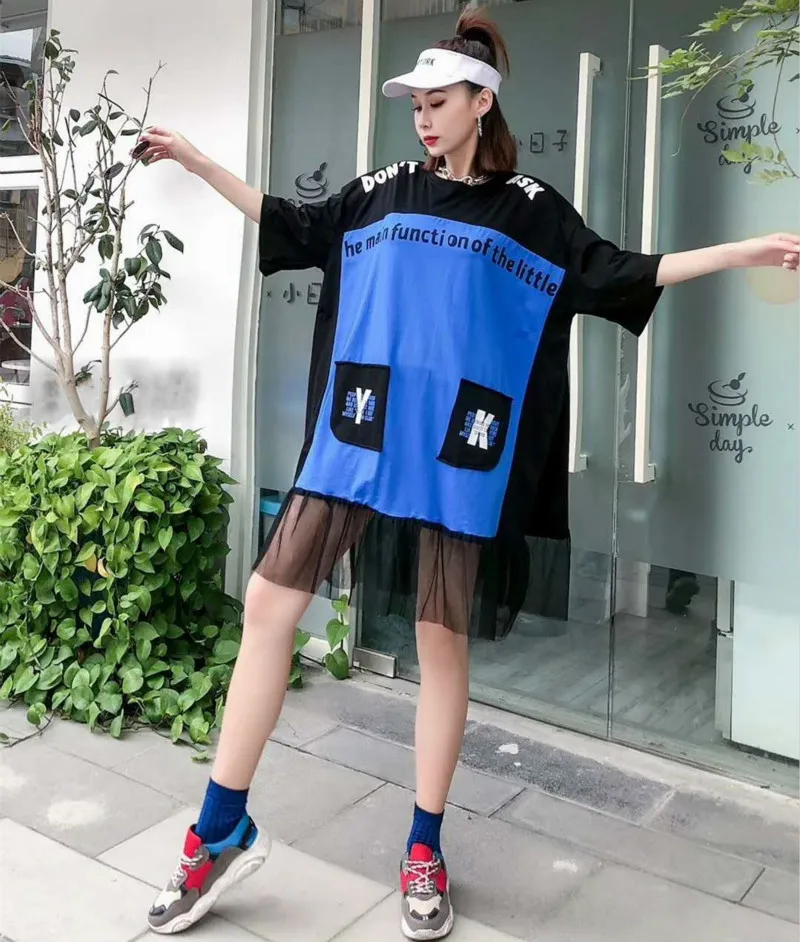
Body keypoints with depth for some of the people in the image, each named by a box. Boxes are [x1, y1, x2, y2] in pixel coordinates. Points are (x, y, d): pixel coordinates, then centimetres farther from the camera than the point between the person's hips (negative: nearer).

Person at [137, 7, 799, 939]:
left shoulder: (530, 212, 8)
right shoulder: (382, 191, 13)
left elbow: (620, 275, 10)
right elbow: (291, 227, 23)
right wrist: (198, 163, 23)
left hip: (453, 452, -2)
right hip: (354, 437, 3)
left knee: (442, 639, 3)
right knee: (268, 603, -4)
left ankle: (424, 851, 21)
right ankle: (221, 829, 10)